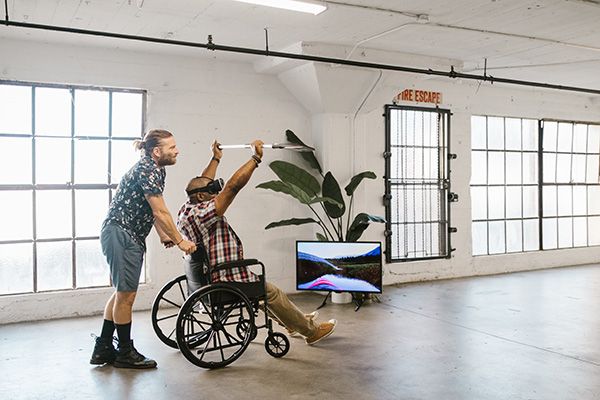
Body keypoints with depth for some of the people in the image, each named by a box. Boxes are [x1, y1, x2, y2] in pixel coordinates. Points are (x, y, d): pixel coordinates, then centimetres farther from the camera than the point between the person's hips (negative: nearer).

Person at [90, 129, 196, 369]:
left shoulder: (157, 170, 12)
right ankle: (125, 353, 13)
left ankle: (103, 350, 26)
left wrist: (164, 237, 10)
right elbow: (160, 213, -21)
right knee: (126, 295, -1)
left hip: (130, 236, 11)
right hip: (120, 234, -11)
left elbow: (152, 210, 17)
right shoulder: (146, 170, -19)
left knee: (122, 293, 16)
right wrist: (180, 242, -16)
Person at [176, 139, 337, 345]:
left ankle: (295, 321, 41)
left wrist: (215, 158, 29)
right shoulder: (203, 213, -25)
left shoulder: (185, 210, 3)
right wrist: (256, 158, -29)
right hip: (226, 282, -11)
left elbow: (201, 182, 19)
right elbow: (233, 185, -33)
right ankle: (311, 331, 22)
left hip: (207, 278, 11)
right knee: (271, 292, 6)